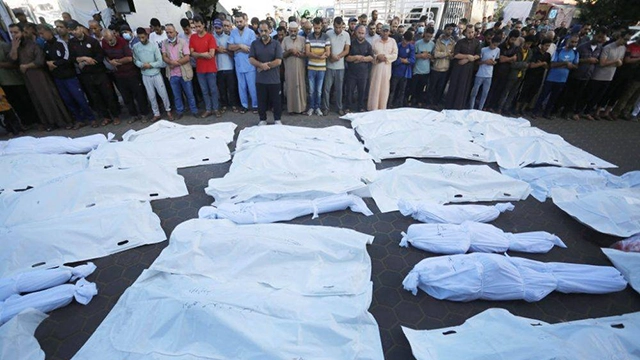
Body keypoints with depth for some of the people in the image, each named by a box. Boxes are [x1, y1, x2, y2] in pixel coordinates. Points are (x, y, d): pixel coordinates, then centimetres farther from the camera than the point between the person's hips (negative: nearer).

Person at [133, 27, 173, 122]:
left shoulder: (154, 45, -9)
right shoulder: (135, 47, -1)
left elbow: (160, 62, -12)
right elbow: (135, 60, 0)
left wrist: (150, 65, -15)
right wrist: (142, 65, -18)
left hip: (156, 74, -2)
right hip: (145, 76, 2)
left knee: (163, 94, 5)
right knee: (151, 96, 9)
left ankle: (168, 111, 23)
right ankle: (156, 114, 21)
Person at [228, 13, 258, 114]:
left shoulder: (251, 32, -5)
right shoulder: (233, 32, 5)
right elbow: (229, 47, -2)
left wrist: (236, 48, -6)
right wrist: (241, 46, -16)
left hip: (250, 65, -3)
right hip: (238, 65, 4)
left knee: (252, 86, 1)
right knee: (241, 86, 10)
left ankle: (255, 105, 14)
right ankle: (244, 105, 21)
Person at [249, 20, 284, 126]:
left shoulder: (276, 44, 1)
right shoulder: (254, 44, 6)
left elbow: (278, 61, -9)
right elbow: (251, 59, -2)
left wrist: (266, 66, -11)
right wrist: (261, 65, -19)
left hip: (274, 79, -2)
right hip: (260, 79, 2)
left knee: (276, 100, 6)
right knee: (261, 100, 9)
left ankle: (277, 119, 20)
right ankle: (262, 119, 22)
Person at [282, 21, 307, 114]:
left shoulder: (302, 39, 1)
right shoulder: (285, 40, 5)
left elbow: (306, 54, -3)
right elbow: (282, 55, 1)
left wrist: (296, 52, -15)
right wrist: (290, 51, -16)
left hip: (300, 67, -1)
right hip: (289, 68, 1)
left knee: (301, 87, 1)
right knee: (290, 87, 2)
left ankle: (301, 108, 10)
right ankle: (291, 108, 9)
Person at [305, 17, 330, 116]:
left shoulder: (326, 37, 0)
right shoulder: (308, 37, 1)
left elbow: (328, 53, -5)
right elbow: (307, 53, -8)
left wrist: (313, 55, -18)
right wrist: (320, 55, -20)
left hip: (322, 68, 0)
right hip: (311, 67, 0)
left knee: (319, 90, 8)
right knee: (311, 90, 6)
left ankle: (317, 107, 20)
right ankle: (311, 107, 19)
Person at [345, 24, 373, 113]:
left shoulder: (368, 45, 8)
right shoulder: (351, 43, 4)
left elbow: (371, 58, 0)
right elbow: (347, 57, -2)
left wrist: (361, 59, -12)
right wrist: (356, 57, -14)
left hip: (363, 72, 1)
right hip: (351, 71, -1)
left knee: (362, 91, 7)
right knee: (350, 90, 2)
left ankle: (361, 107, 20)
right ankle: (348, 107, 14)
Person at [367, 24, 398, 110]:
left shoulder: (393, 41, 6)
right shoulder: (376, 41, 5)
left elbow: (395, 55, 2)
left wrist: (386, 57, -12)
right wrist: (377, 56, -14)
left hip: (387, 67, 1)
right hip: (376, 66, -1)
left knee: (384, 88, 3)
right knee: (375, 87, -2)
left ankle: (382, 108, 11)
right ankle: (373, 108, 4)